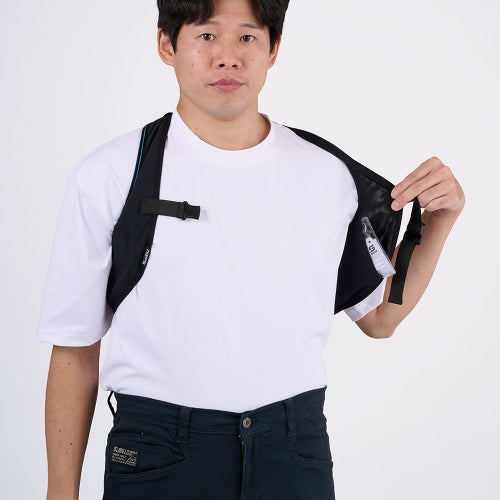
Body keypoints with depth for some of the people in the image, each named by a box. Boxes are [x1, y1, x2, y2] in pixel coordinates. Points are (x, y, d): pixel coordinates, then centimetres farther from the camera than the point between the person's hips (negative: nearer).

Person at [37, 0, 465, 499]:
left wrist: (439, 221, 0)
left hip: (295, 456, 2)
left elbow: (379, 318, 12)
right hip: (156, 456, -2)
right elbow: (75, 352, -4)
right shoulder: (108, 177, -7)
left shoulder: (328, 175, 0)